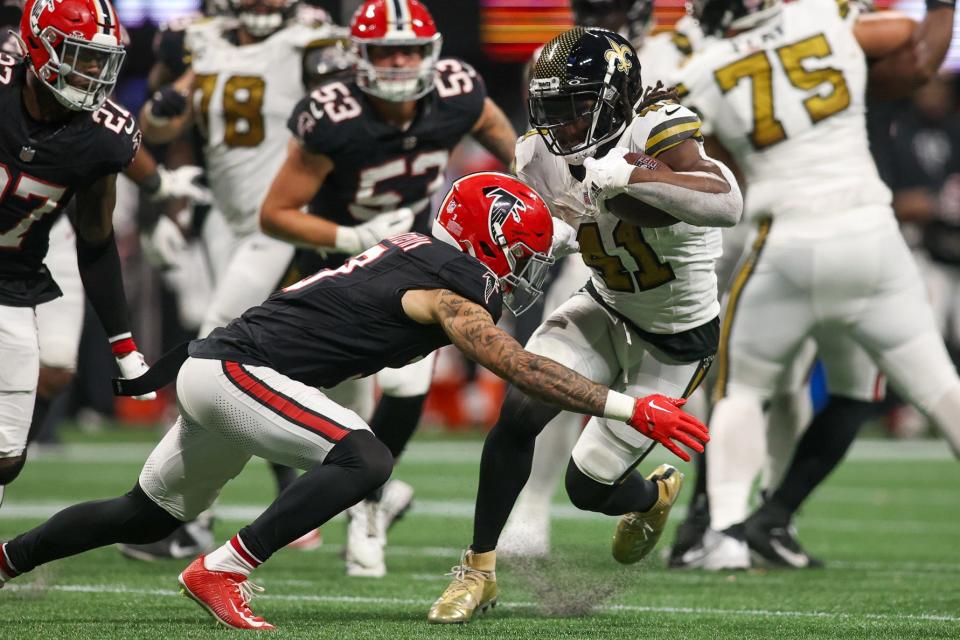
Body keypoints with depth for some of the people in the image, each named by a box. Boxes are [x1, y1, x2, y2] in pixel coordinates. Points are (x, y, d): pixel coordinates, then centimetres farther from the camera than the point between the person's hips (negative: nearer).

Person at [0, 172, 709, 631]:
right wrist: (630, 409, -20)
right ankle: (222, 571, -19)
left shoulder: (415, 254, 11)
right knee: (364, 460, -24)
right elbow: (522, 369, -19)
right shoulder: (447, 290, -14)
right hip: (238, 370, -10)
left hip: (213, 369, 10)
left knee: (149, 514, 22)